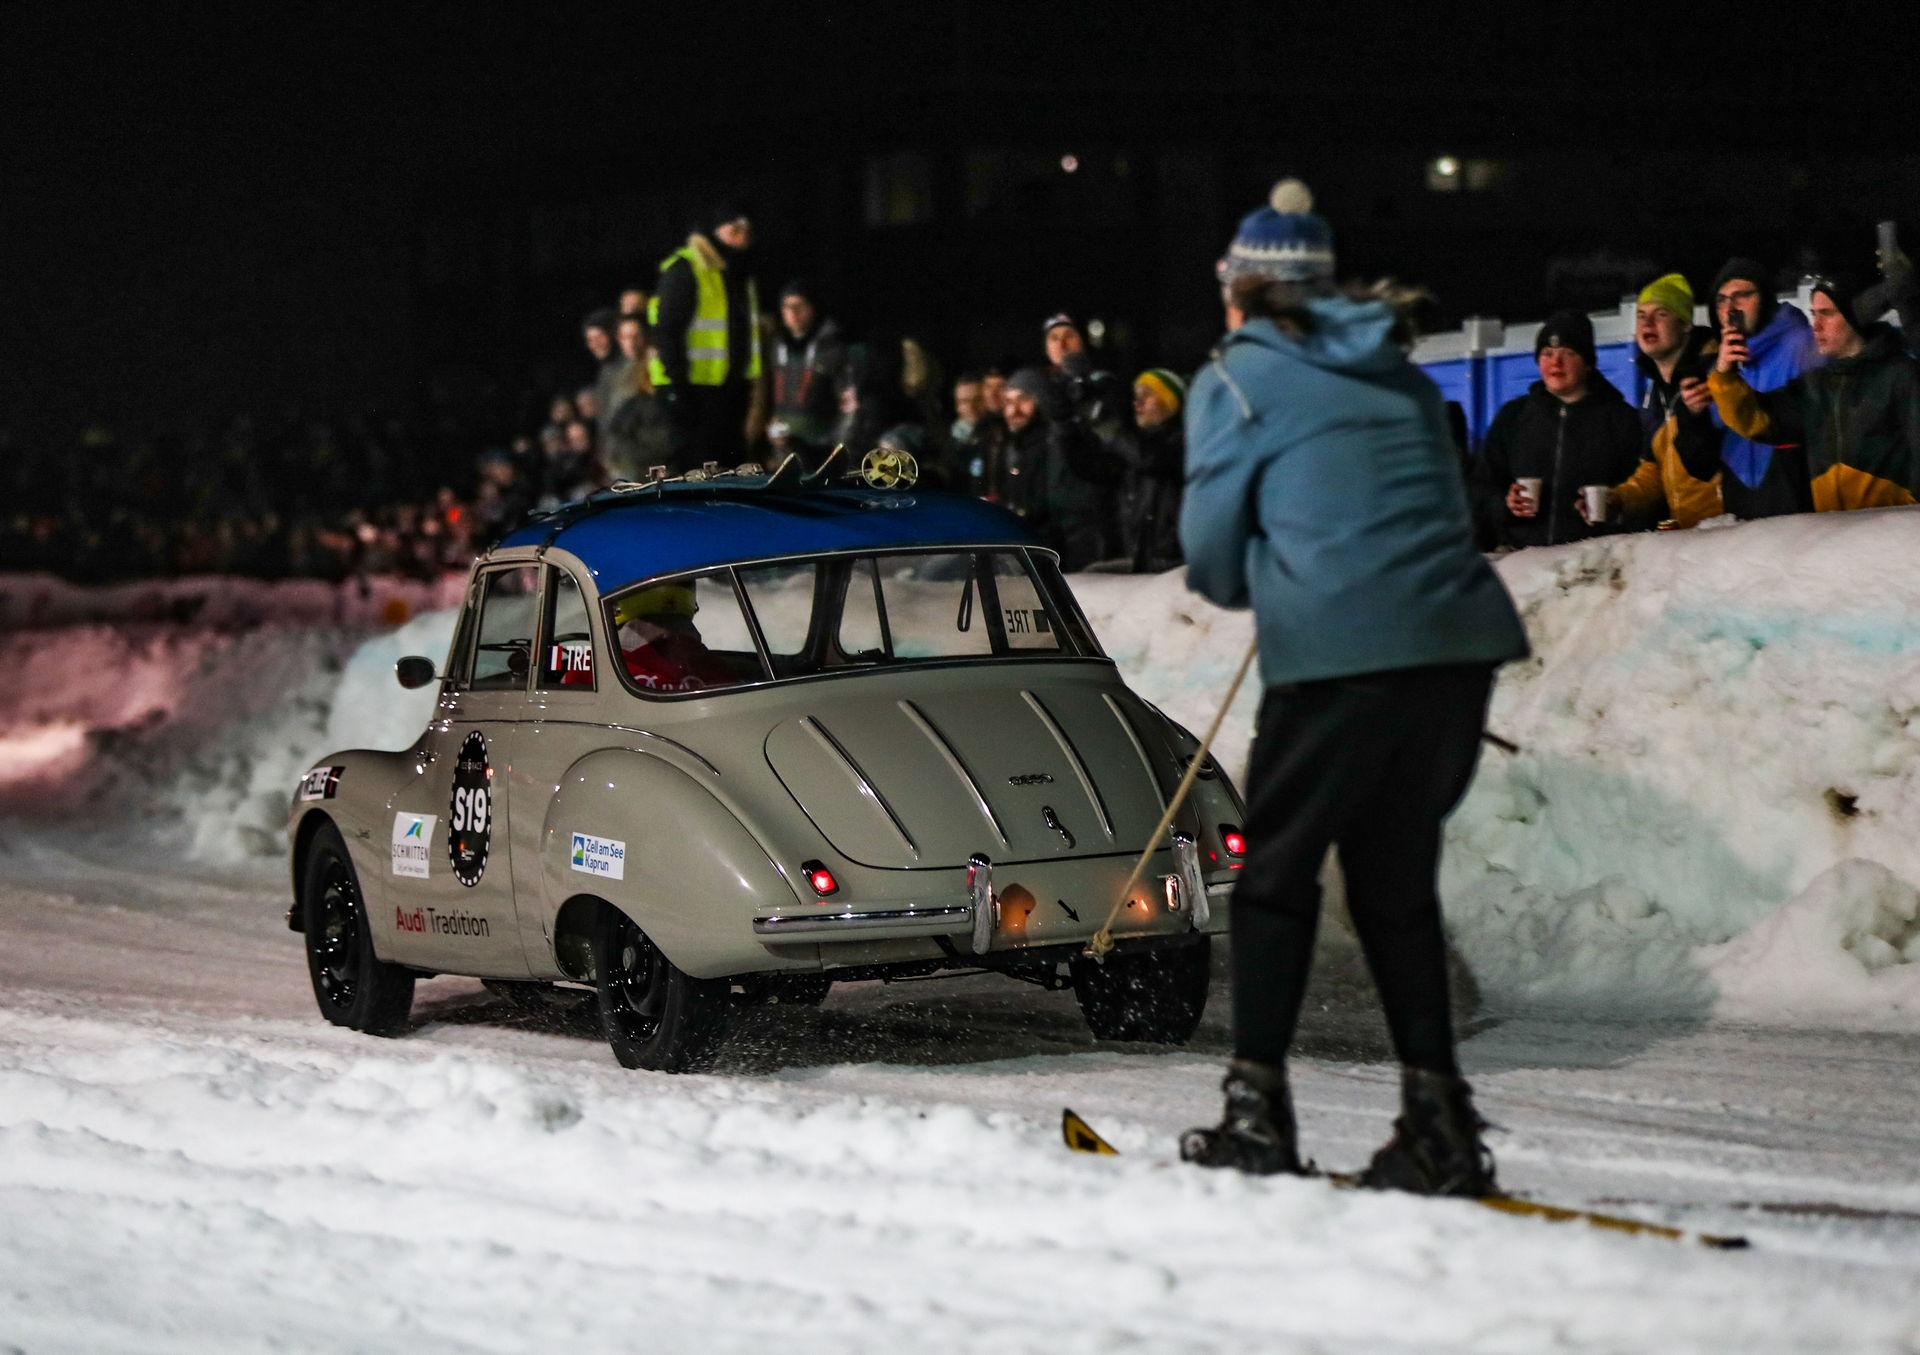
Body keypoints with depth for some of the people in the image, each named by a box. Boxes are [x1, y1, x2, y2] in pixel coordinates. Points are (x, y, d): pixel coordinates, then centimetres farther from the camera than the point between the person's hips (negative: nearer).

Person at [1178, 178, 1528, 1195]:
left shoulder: (1234, 379, 6)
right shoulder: (1398, 374, 22)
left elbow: (1212, 551, 7)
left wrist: (1244, 582, 29)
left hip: (1337, 647, -5)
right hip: (1461, 638, 5)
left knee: (1278, 872, 10)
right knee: (1397, 878, 15)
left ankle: (1256, 1110, 8)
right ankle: (1436, 1119, 8)